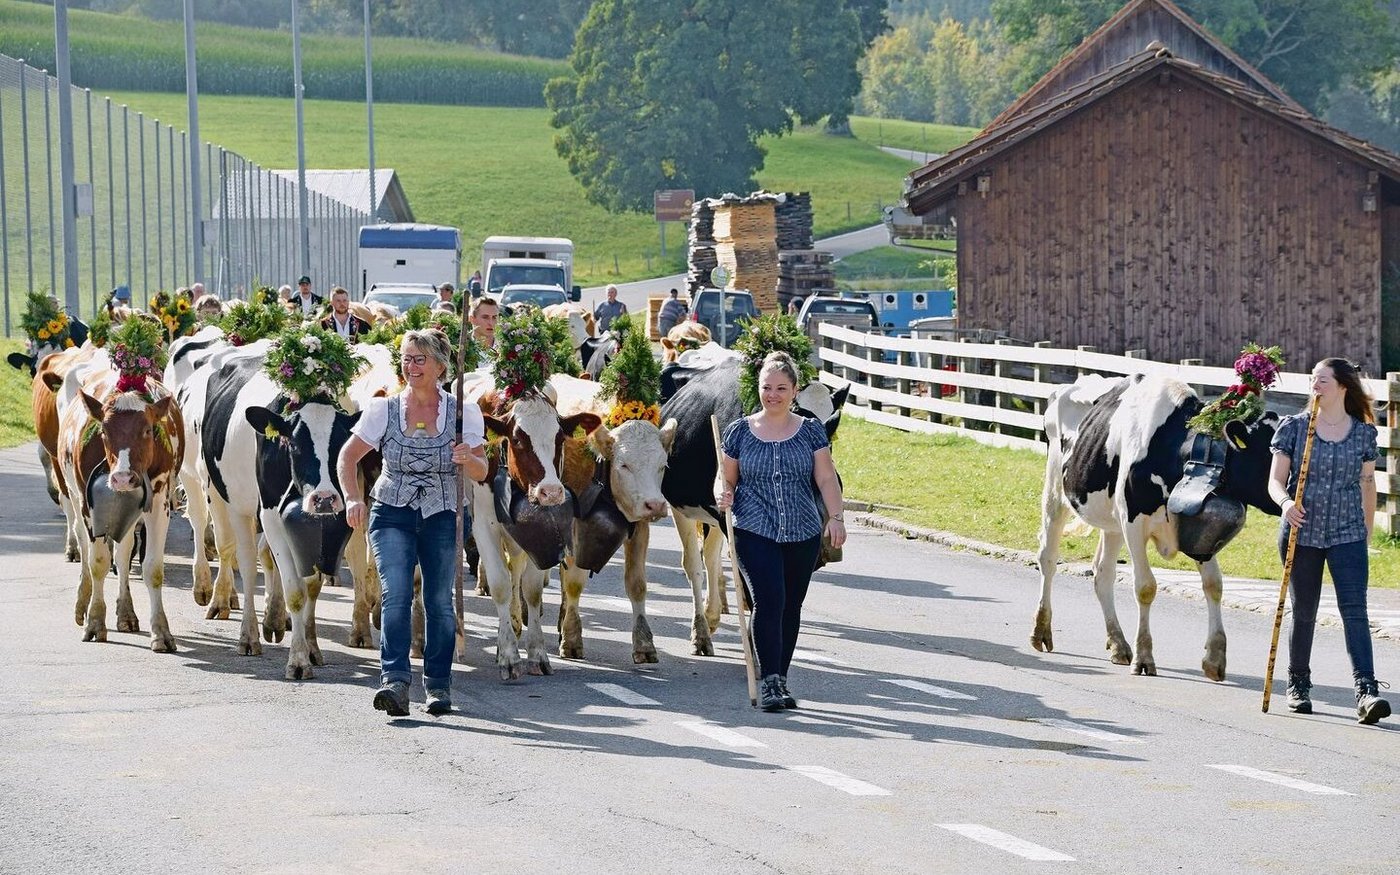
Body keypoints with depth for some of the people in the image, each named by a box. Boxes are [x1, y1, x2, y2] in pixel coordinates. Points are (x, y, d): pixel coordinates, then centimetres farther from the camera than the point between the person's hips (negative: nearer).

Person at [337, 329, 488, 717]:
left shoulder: (463, 412, -1)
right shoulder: (383, 410, 0)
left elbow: (481, 473, -1)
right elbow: (348, 457, 2)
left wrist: (469, 460, -25)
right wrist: (353, 498, -14)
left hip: (444, 516, 0)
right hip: (392, 513, 0)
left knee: (440, 600, 2)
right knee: (395, 594, -16)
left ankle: (438, 685, 14)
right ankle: (395, 681, -23)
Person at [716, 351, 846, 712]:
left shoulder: (810, 431, 5)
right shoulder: (739, 431, 4)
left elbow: (827, 479, 3)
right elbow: (727, 477, 11)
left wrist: (836, 517, -10)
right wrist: (724, 493, -12)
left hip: (803, 535, 2)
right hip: (754, 533, -2)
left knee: (791, 608, 9)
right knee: (768, 601, -16)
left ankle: (780, 679, 21)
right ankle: (770, 681, -16)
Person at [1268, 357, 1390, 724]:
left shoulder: (1363, 433, 3)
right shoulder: (1294, 427, 0)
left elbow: (1368, 486, 14)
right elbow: (1275, 481, -3)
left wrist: (1367, 533, 18)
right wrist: (1286, 502, -25)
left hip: (1347, 534, 0)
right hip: (1302, 533, 0)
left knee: (1355, 610, -12)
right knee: (1304, 612, 9)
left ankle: (1366, 692, -20)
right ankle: (1298, 685, 27)